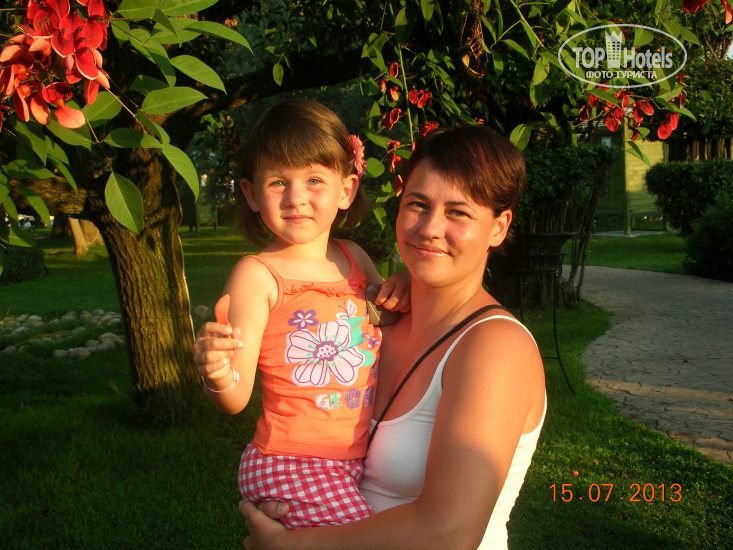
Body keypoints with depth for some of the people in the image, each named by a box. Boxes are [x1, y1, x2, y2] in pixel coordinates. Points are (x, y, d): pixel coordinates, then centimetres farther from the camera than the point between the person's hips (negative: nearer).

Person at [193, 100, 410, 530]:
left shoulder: (353, 259, 7)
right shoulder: (257, 275, -9)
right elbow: (237, 398, -11)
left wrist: (402, 292, 6)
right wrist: (218, 375, -33)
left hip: (360, 459, 6)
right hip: (292, 465, -6)